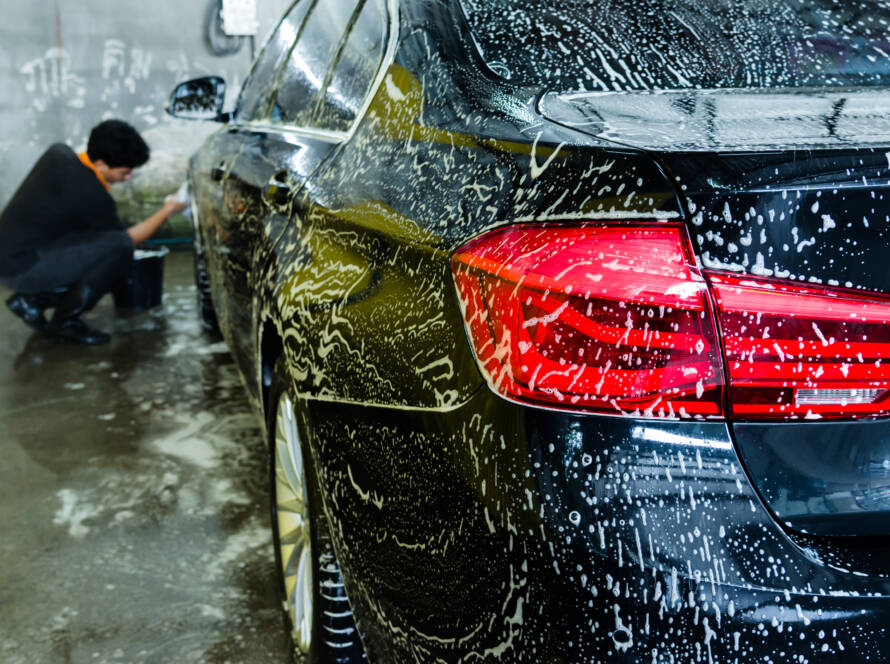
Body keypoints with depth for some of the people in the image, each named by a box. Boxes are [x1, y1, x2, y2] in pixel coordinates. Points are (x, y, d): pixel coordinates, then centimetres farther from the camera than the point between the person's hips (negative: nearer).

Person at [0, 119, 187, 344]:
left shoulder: (57, 154, 2)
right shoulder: (92, 195, -22)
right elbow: (127, 239, -6)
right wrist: (167, 211, 3)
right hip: (22, 269, -9)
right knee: (119, 247, -24)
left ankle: (31, 299, 13)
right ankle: (65, 323, -10)